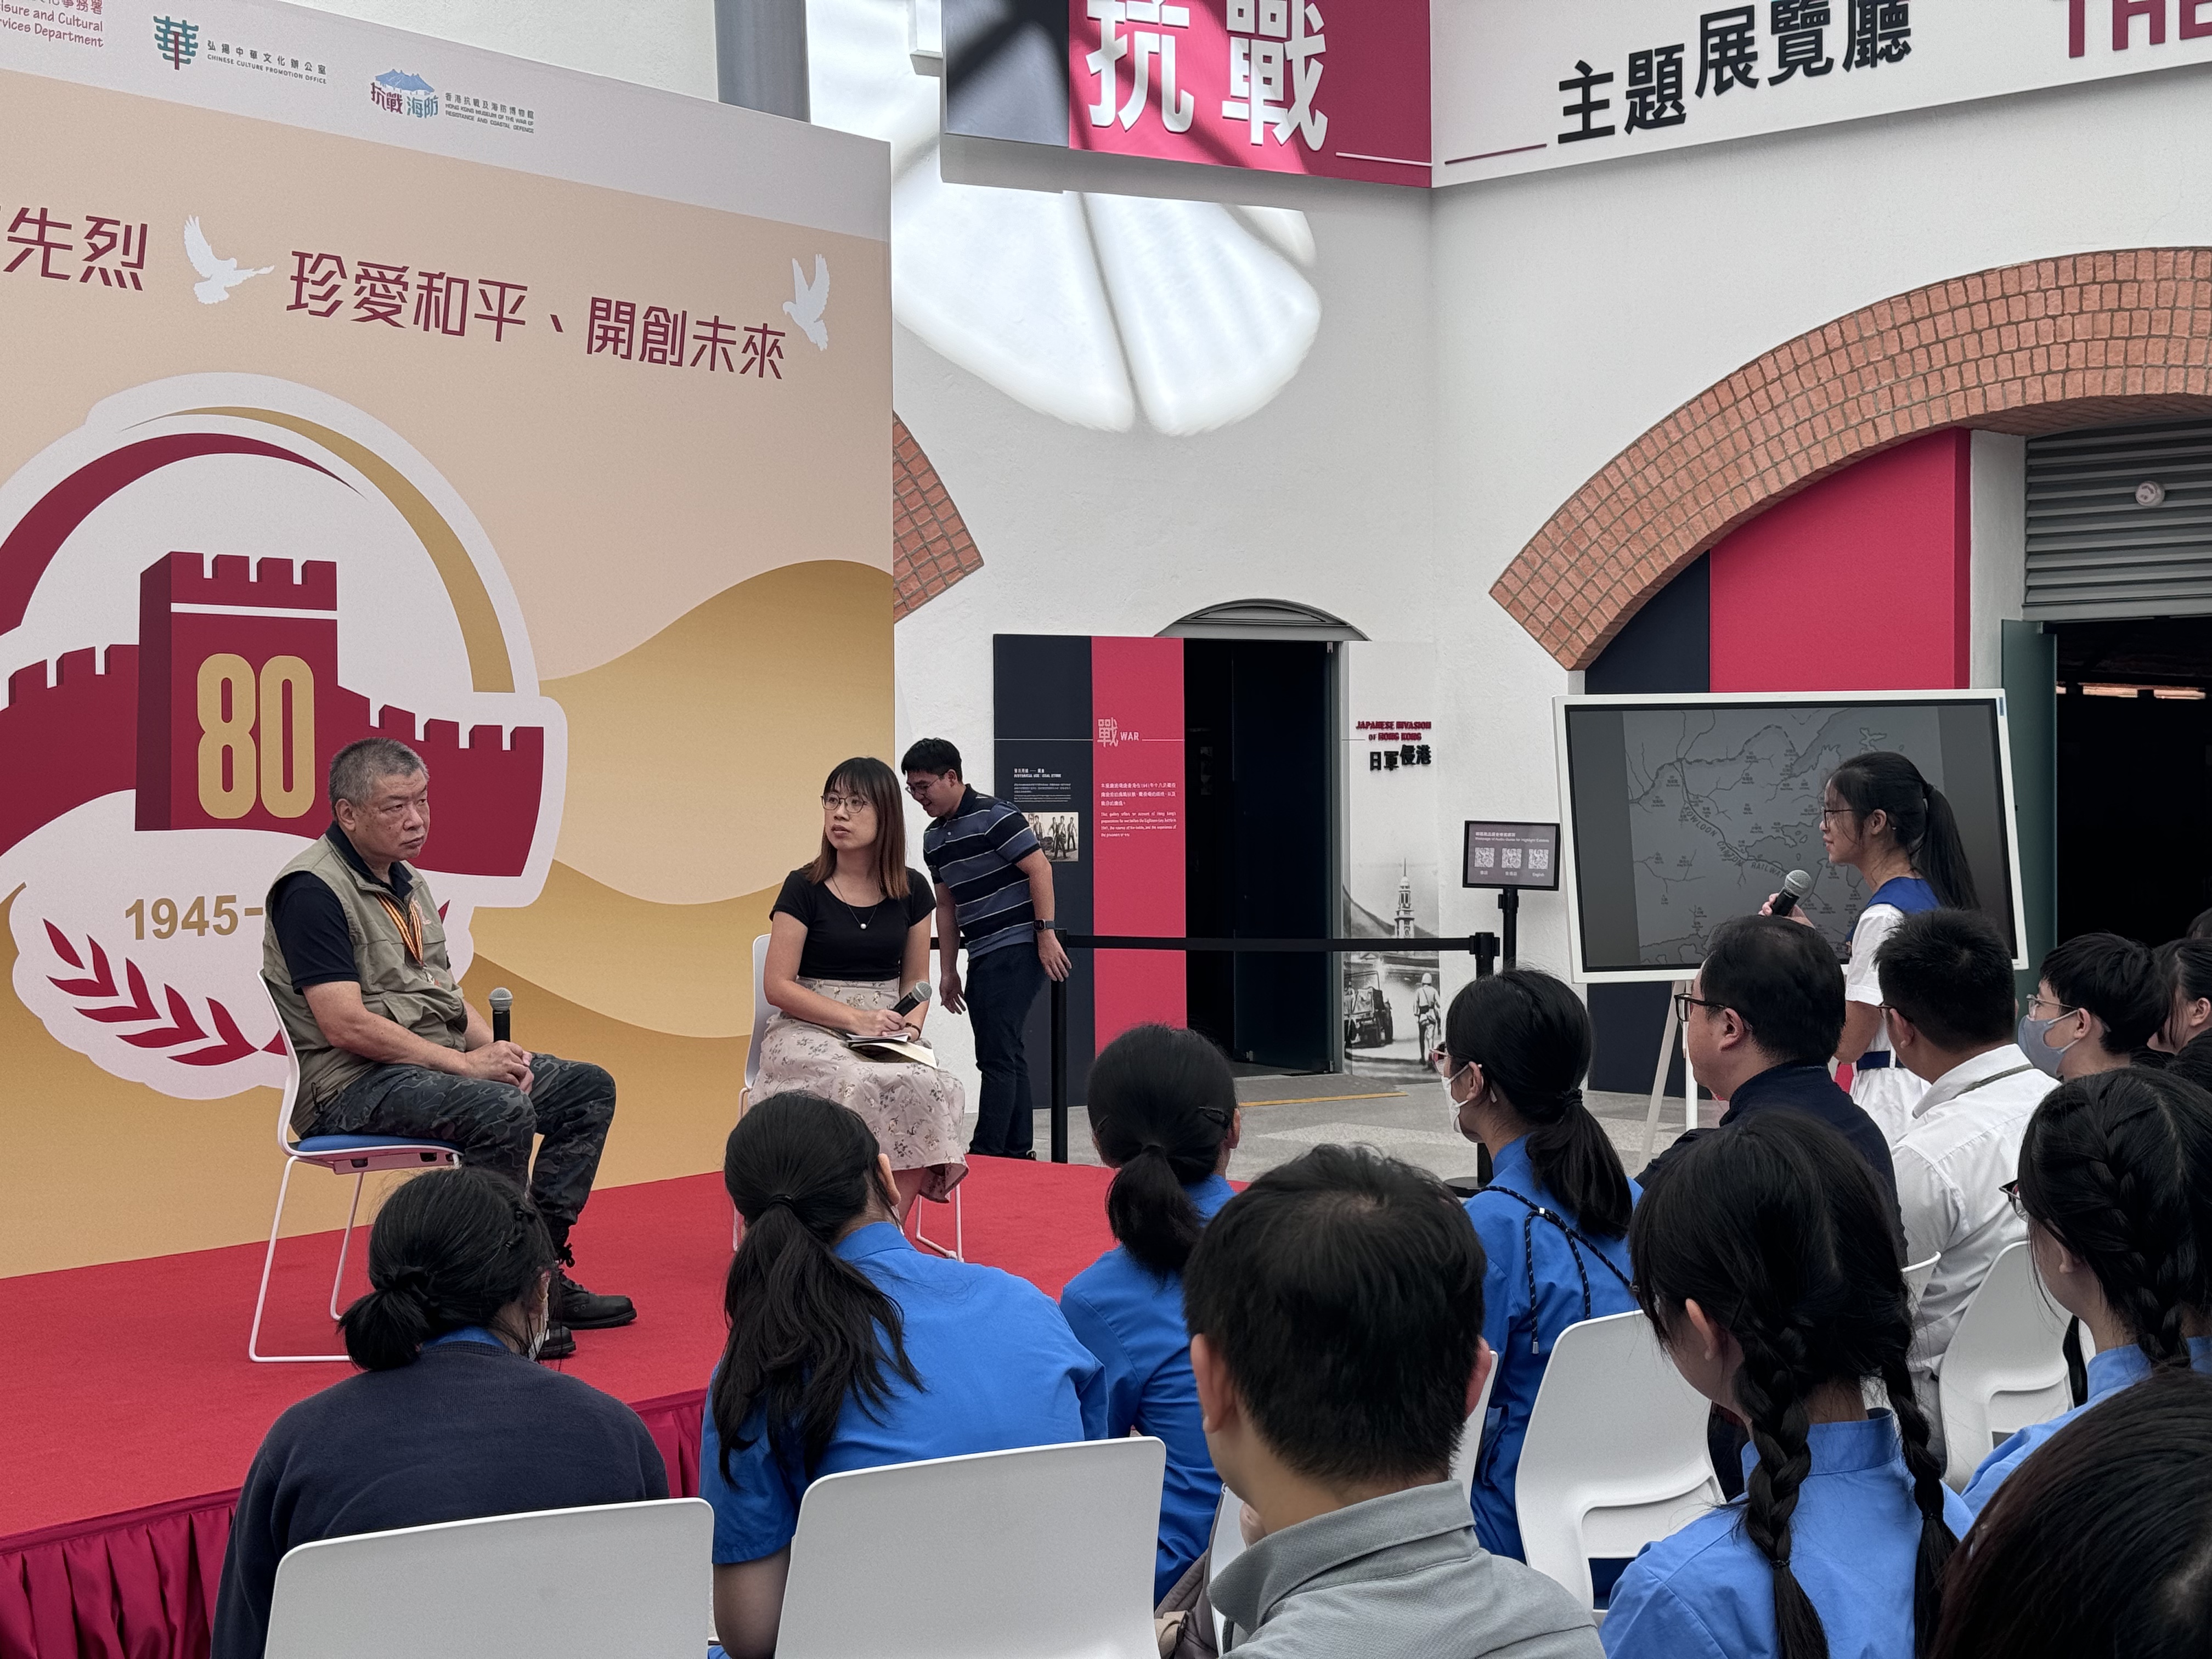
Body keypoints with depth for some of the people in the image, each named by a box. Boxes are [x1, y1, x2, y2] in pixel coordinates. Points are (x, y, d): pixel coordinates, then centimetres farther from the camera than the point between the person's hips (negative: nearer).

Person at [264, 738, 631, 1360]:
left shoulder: (408, 883, 17)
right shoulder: (312, 890, -14)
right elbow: (346, 1024, -22)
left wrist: (496, 1047, -1)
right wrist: (464, 1064, -21)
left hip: (436, 1066, 10)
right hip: (352, 1086, -10)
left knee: (587, 1087, 4)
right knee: (503, 1112, -32)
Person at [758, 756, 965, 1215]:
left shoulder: (912, 890, 9)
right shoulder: (804, 888, -1)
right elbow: (779, 985, -5)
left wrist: (911, 1023, -5)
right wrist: (854, 1018, -15)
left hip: (886, 1036, 3)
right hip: (808, 1030, -3)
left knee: (928, 1088, -32)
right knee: (870, 1086, -37)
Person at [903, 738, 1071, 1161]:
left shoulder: (994, 816, -12)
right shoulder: (934, 837, 14)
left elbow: (1039, 868, -15)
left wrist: (1046, 934, -19)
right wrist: (949, 971, 19)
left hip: (1018, 947, -9)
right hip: (983, 954, 9)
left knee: (996, 1054, -11)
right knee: (1005, 1053, 12)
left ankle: (987, 1154, -9)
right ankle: (1017, 1150, 18)